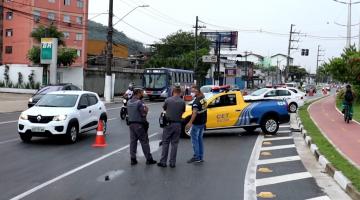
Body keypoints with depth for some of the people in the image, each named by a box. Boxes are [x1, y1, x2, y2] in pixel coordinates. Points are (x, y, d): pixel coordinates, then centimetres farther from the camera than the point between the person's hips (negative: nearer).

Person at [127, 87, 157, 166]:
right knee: (144, 142, 0)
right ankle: (149, 159, 6)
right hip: (139, 124, -7)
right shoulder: (140, 102, -16)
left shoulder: (129, 102, 9)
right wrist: (146, 109, -2)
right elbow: (143, 114, -19)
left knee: (133, 141, 9)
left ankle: (133, 159, 10)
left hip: (131, 123, 7)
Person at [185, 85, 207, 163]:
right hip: (203, 122, 9)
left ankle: (196, 157, 1)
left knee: (194, 139, -1)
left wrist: (190, 122, -39)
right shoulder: (203, 98, 5)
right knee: (200, 139, 14)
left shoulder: (196, 101, -21)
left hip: (196, 123, -9)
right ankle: (201, 157, 17)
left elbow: (195, 112, -33)